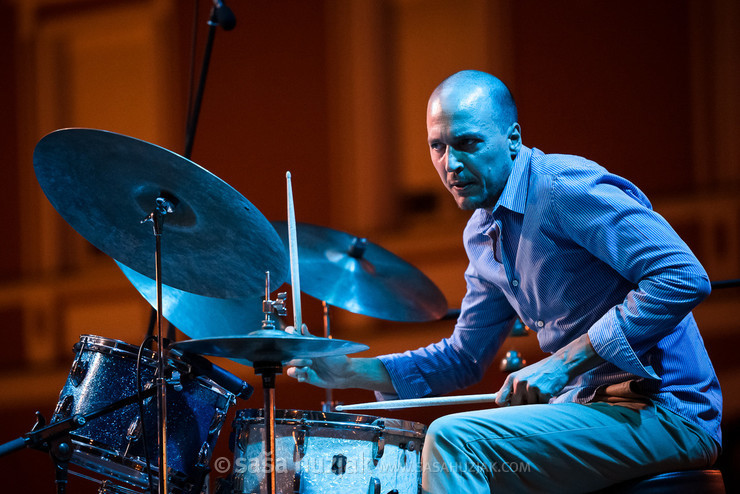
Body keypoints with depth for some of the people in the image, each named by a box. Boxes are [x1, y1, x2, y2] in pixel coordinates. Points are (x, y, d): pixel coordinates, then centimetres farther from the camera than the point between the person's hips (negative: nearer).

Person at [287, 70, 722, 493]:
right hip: (592, 404, 9)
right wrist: (348, 371, 10)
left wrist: (564, 362, -24)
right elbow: (463, 357, 23)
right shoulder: (482, 236, 13)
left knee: (454, 441, -22)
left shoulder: (565, 189, -16)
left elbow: (684, 278, -25)